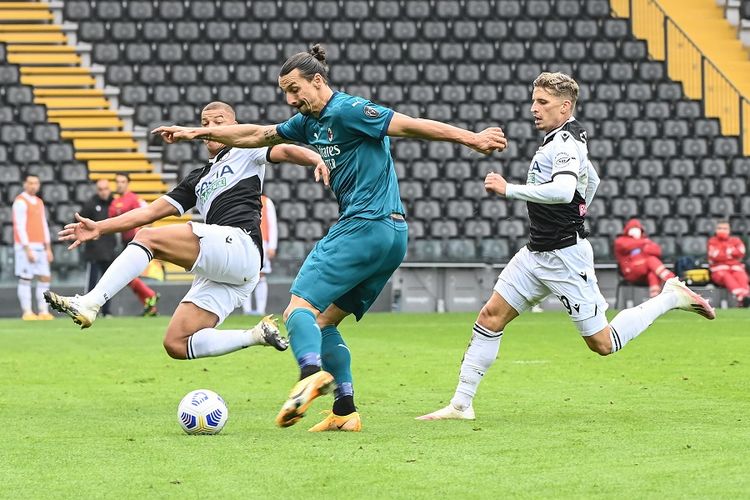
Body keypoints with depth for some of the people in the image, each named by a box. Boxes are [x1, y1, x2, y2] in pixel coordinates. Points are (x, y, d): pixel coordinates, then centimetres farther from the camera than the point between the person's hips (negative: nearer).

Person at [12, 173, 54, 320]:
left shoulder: (39, 202, 17)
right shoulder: (20, 202, -7)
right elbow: (20, 227, -13)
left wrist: (48, 248, 14)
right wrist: (27, 249, -18)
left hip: (40, 247, 8)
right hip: (26, 246, -8)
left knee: (45, 278, 4)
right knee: (25, 279, -5)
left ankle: (43, 312, 6)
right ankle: (27, 312, -3)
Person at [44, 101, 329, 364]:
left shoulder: (245, 152, 15)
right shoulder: (198, 180, 32)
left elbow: (285, 151, -1)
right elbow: (152, 211, 28)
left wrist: (316, 159, -24)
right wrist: (100, 228, 20)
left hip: (239, 242, -8)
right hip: (217, 274, 8)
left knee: (148, 238, -21)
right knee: (176, 345, -4)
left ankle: (89, 304, -30)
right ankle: (258, 335, 2)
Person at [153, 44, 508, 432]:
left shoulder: (346, 111, -8)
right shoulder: (311, 121, 19)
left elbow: (410, 126, -12)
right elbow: (258, 135, 30)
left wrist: (471, 139, -17)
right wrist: (198, 133, 30)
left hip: (364, 225, -10)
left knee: (299, 307, -13)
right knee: (323, 321, 12)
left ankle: (312, 372, -38)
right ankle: (345, 411, 5)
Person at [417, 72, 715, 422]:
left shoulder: (565, 143, -17)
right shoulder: (564, 139, 13)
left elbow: (563, 191, -36)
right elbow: (591, 180, 31)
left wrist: (509, 190, -33)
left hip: (566, 257, -9)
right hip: (536, 253, 9)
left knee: (603, 343, -2)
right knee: (490, 316, 0)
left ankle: (670, 297, 14)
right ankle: (461, 404, 1)